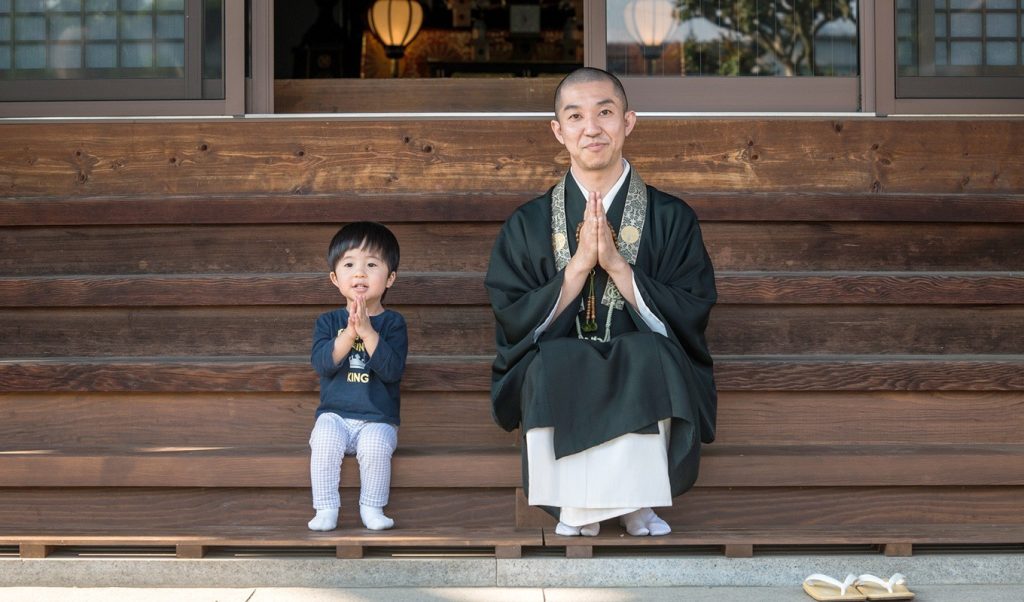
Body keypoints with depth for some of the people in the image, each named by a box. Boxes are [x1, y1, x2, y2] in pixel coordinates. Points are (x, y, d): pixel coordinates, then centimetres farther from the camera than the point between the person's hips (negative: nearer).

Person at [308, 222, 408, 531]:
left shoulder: (393, 323, 1)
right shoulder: (328, 322, 7)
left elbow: (393, 369, -14)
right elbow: (321, 363, -10)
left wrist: (368, 332, -22)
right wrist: (349, 334, -22)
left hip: (377, 418, -1)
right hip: (334, 414, 1)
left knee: (375, 445, -31)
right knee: (325, 439, -29)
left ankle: (372, 508, -11)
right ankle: (326, 509, -16)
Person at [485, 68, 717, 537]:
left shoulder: (672, 218, 5)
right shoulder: (527, 225, 7)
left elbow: (690, 319, -3)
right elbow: (515, 325, -1)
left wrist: (615, 263, -14)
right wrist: (579, 265, -13)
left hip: (646, 374, 0)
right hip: (556, 379, 0)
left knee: (650, 356, -33)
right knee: (554, 363, -33)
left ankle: (580, 511, -19)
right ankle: (628, 504, -18)